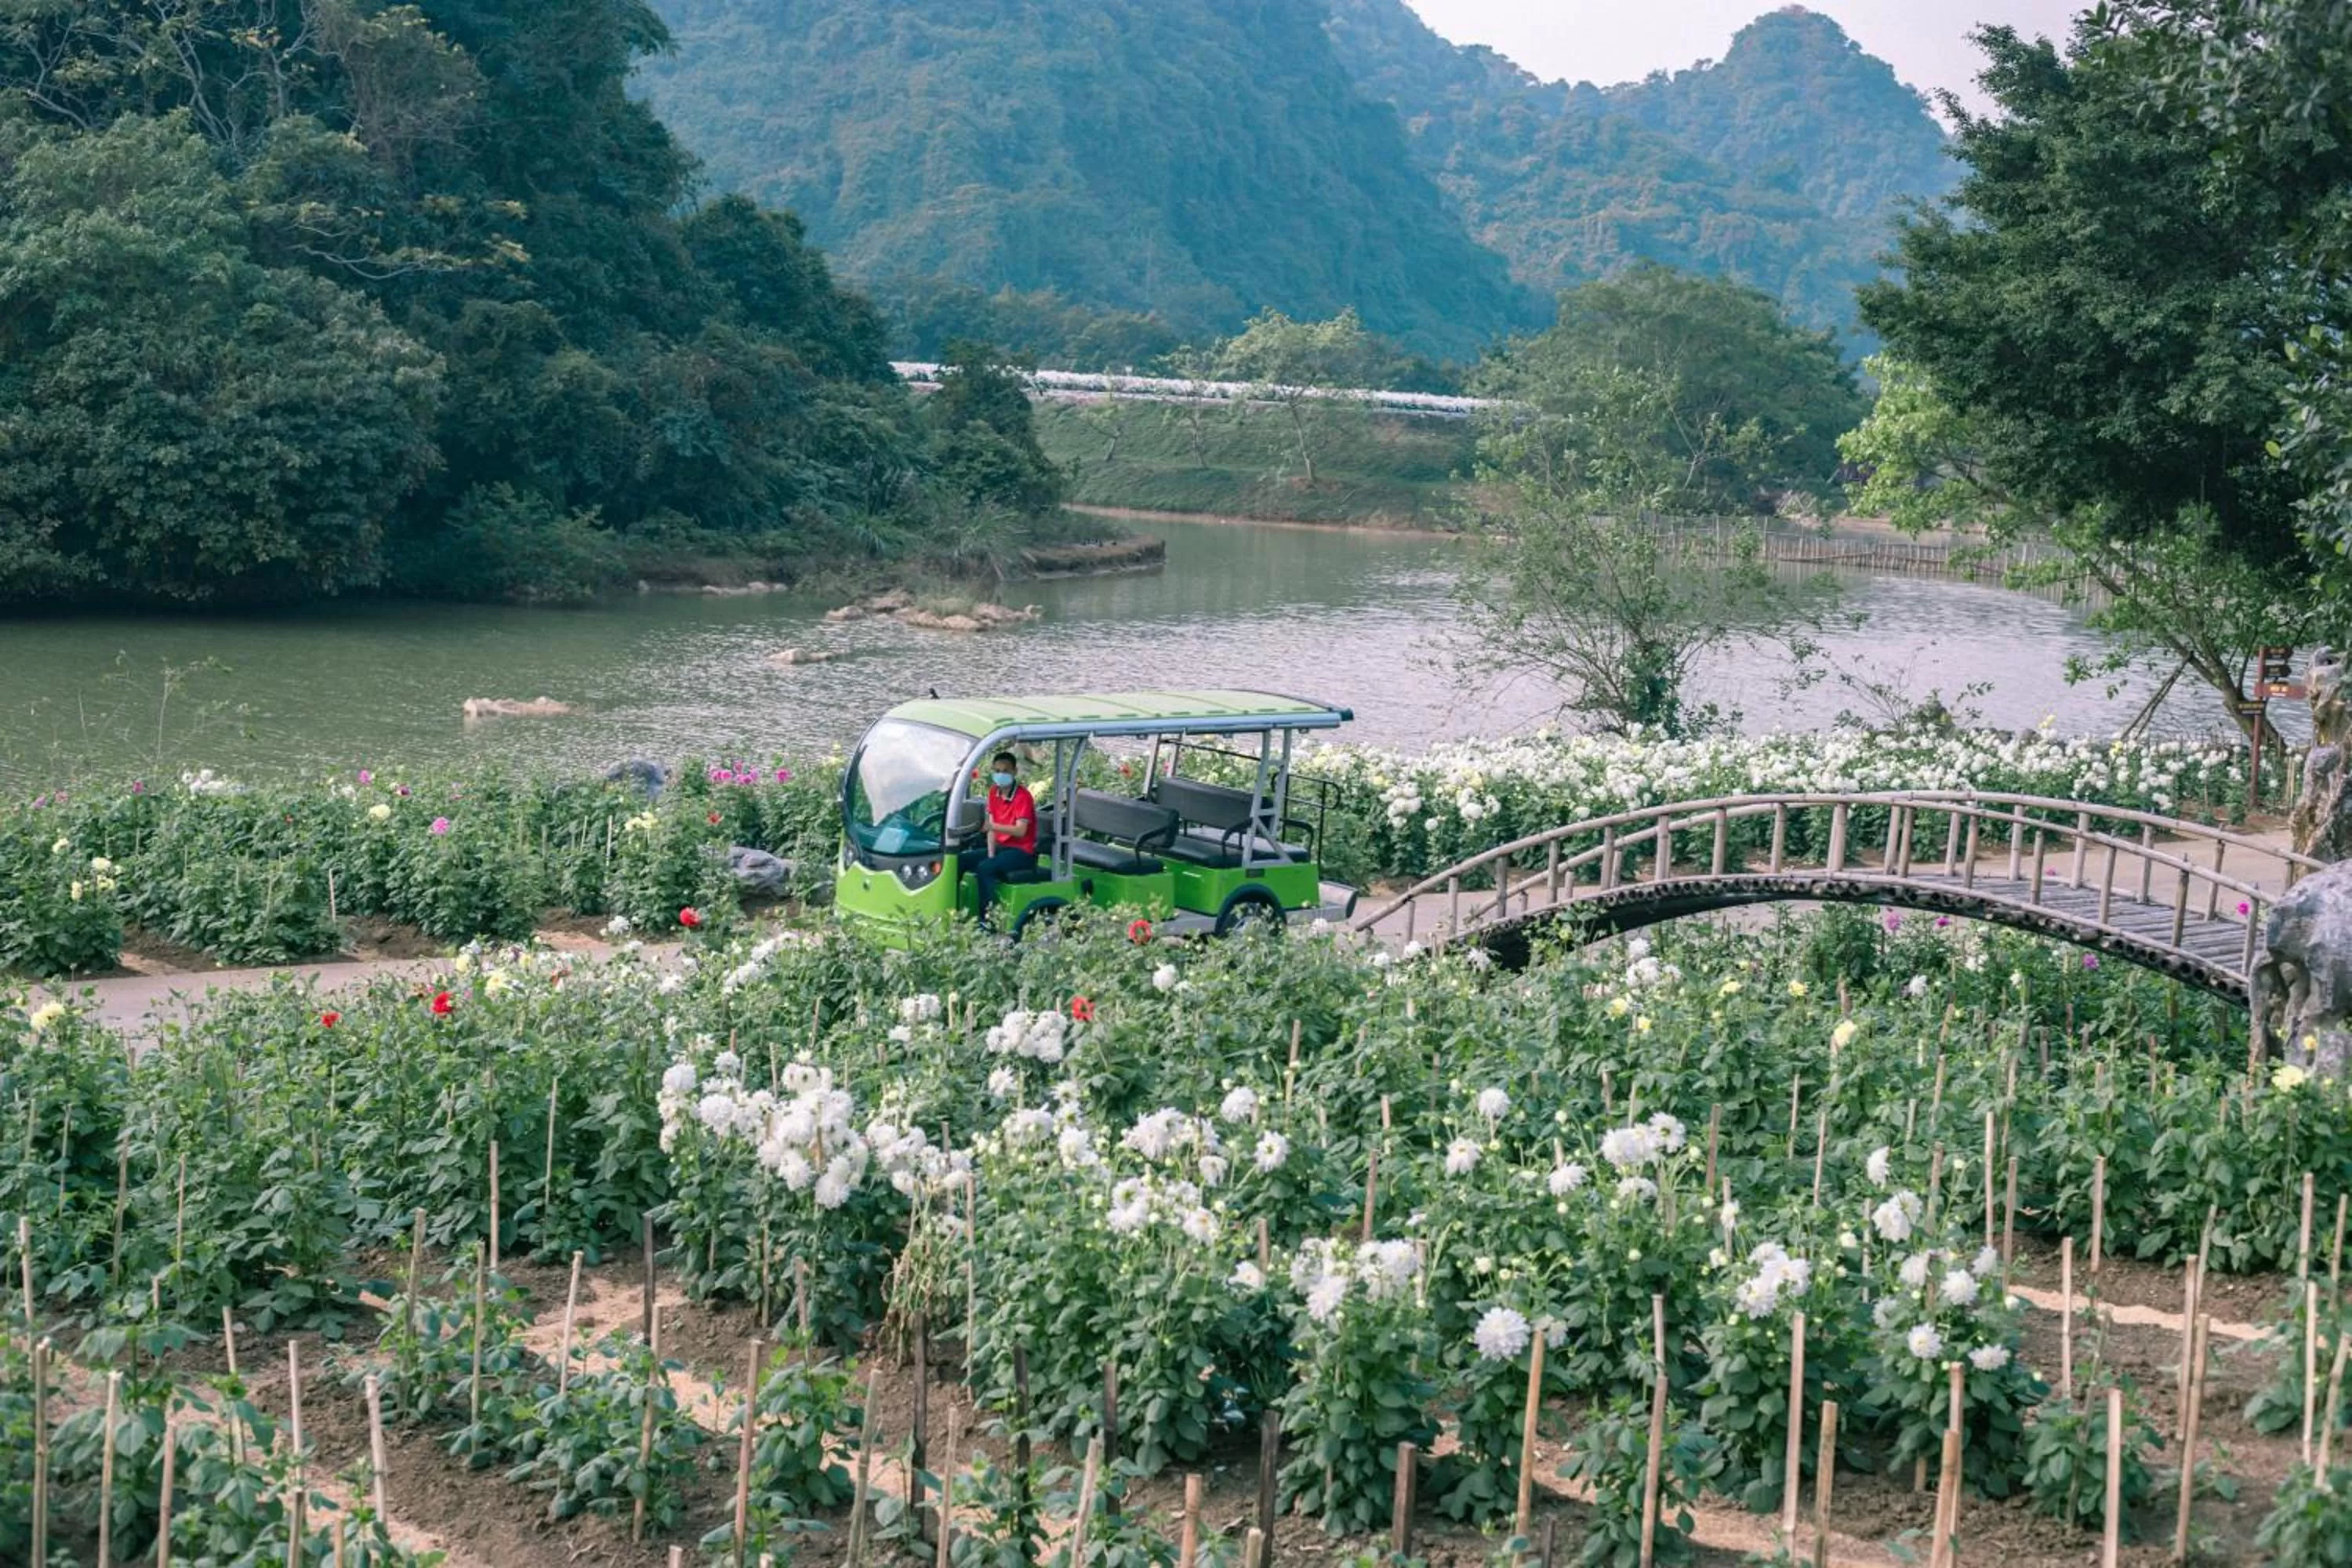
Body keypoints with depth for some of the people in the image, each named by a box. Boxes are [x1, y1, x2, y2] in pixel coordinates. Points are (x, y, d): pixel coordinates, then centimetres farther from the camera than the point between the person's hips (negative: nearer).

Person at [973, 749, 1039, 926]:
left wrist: (992, 826, -37)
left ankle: (987, 920, -26)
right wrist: (991, 855, -8)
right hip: (1001, 846, 8)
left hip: (1022, 851, -8)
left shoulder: (1022, 795, -16)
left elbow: (1020, 831, -25)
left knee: (984, 868, -30)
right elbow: (992, 827, 5)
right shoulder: (994, 792, 7)